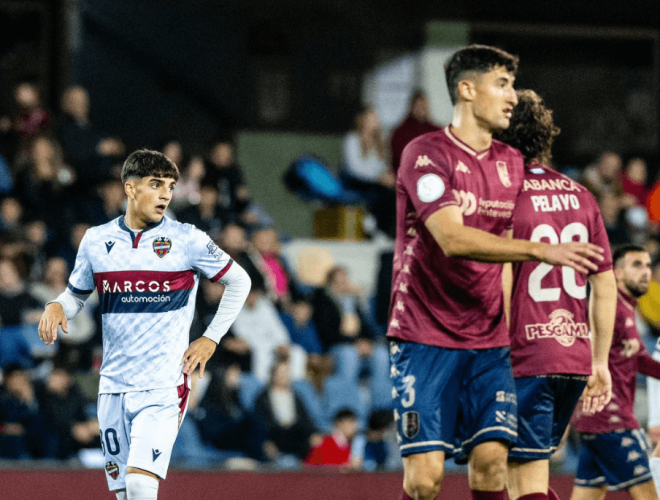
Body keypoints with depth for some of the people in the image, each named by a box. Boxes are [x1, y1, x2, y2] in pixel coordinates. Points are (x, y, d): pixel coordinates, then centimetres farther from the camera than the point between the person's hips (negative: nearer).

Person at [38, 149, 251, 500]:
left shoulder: (186, 240, -4)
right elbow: (77, 295, 18)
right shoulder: (96, 240, 5)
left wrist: (210, 339, 1)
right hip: (113, 385, 4)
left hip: (164, 384, -4)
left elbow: (239, 281, 7)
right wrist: (57, 308, -5)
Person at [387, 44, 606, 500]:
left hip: (489, 343, 6)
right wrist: (541, 251, -27)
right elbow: (452, 239, -22)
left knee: (491, 459, -8)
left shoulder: (512, 163, 13)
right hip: (425, 339, -5)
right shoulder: (426, 155, -9)